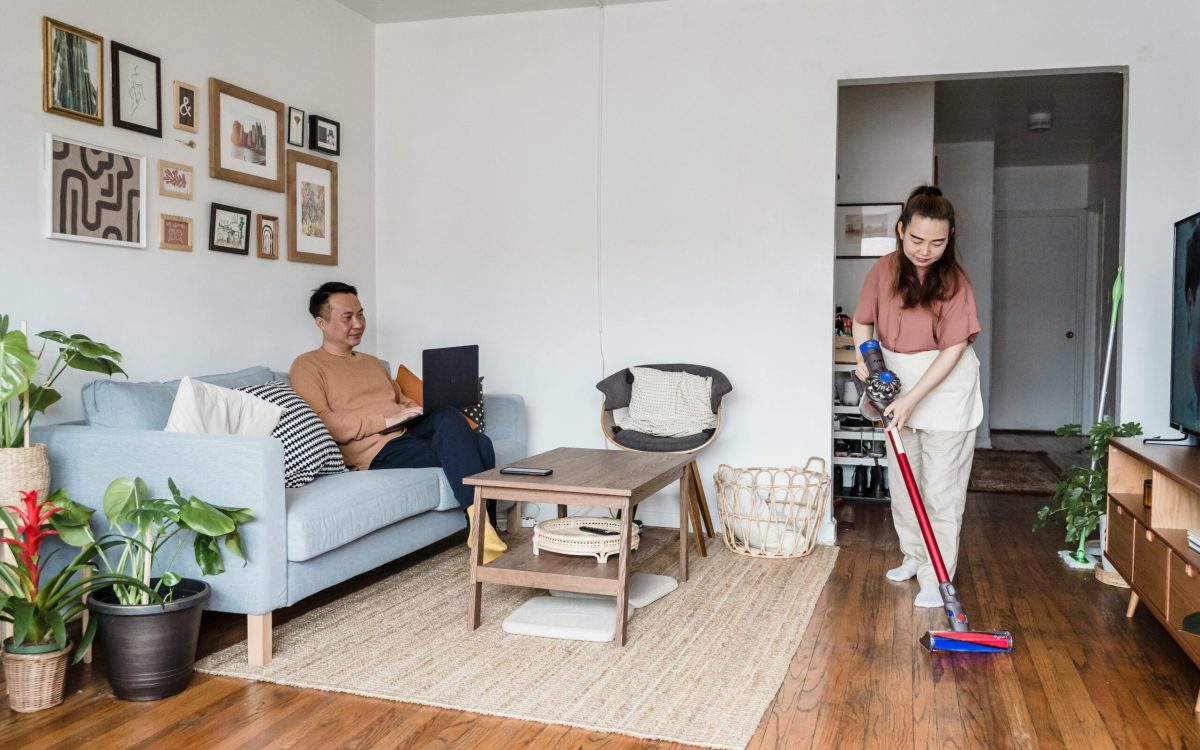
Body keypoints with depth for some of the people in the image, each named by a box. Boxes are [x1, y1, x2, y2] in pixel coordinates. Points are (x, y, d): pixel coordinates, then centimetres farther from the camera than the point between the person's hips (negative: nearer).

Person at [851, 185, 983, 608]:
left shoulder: (954, 281, -19)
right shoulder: (884, 271, -6)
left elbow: (953, 349, -20)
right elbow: (863, 321, 7)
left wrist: (912, 399, -24)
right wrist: (865, 361, -11)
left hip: (945, 393, -5)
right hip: (899, 388, 5)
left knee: (941, 492, -4)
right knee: (902, 482, 15)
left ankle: (936, 579, 3)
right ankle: (914, 555, 32)